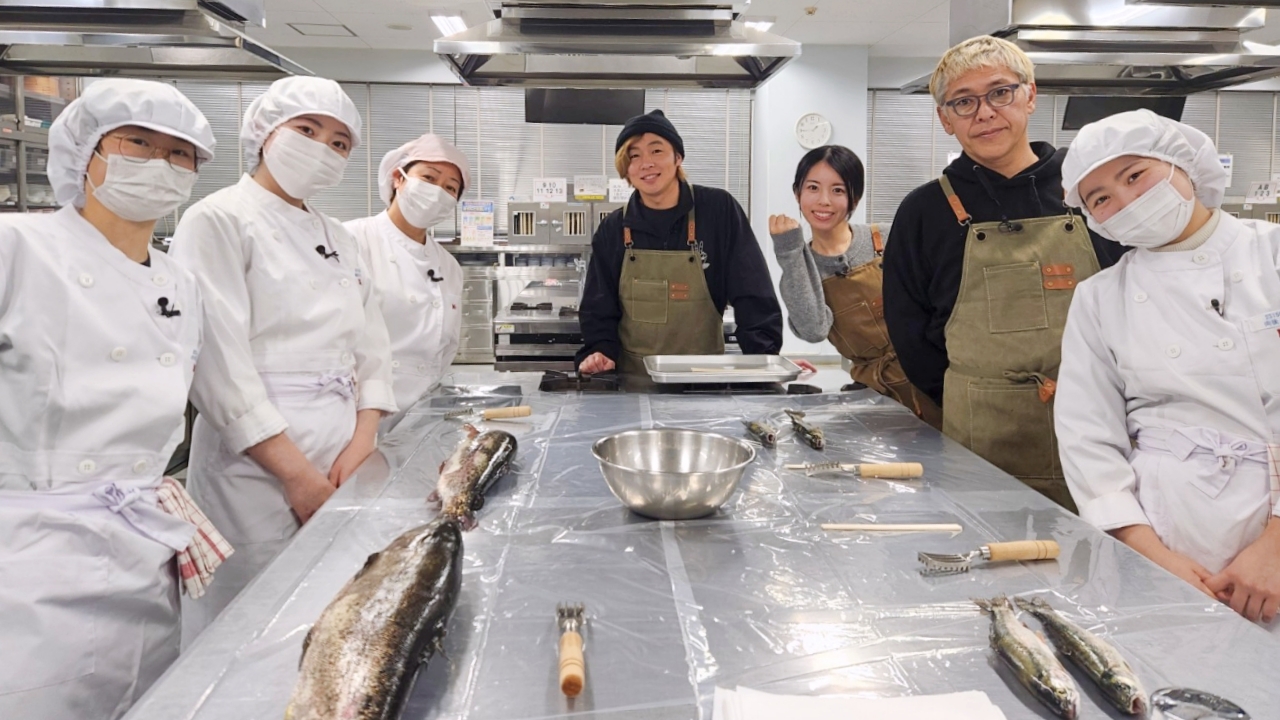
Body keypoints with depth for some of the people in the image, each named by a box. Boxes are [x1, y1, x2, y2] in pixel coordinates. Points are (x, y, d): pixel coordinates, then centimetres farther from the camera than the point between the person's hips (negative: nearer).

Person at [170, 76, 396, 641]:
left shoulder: (339, 240, 16)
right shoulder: (219, 220, -5)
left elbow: (371, 351, 12)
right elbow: (218, 361, -14)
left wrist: (361, 447, -3)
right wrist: (296, 472, -15)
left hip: (344, 466, 6)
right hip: (259, 463, -6)